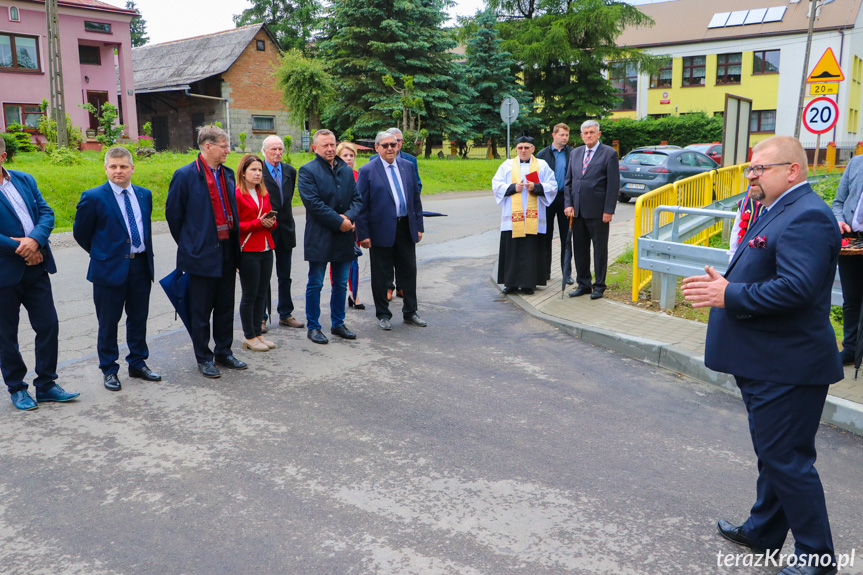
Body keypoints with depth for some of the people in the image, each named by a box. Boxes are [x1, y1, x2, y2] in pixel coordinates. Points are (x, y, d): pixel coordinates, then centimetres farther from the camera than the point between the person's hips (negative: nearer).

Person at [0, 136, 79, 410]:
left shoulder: (25, 180, 7)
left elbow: (46, 212, 1)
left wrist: (35, 239, -16)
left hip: (35, 267, 5)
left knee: (48, 326, 6)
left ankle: (46, 385, 20)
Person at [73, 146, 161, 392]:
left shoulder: (144, 195, 7)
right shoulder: (93, 197, -8)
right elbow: (80, 233, 1)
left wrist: (147, 255, 14)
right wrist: (101, 254, 7)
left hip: (141, 265, 4)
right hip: (110, 268, -4)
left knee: (139, 318, 13)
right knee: (108, 322, 6)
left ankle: (138, 364, 27)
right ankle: (109, 370, 19)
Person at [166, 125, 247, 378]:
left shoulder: (228, 174, 9)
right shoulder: (185, 175, -10)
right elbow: (173, 214, -4)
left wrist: (234, 242, 11)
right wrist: (189, 244, 2)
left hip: (227, 251, 6)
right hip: (202, 253, -6)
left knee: (225, 307, 14)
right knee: (201, 310, 5)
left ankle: (223, 352, 28)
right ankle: (203, 358, 18)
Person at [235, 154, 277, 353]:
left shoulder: (264, 194, 15)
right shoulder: (237, 194, -7)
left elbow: (271, 219, 21)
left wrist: (271, 222, -2)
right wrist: (258, 222, -17)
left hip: (266, 250, 7)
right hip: (248, 251, -7)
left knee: (261, 293, 9)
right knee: (249, 295, 0)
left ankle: (257, 333, 18)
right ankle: (249, 337, 9)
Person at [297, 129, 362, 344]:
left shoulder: (347, 170, 12)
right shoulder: (307, 171, -5)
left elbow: (356, 198, 10)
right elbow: (313, 203, -15)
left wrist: (349, 217, -11)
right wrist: (339, 222, -17)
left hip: (343, 237, 5)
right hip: (319, 237, -5)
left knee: (341, 284, 12)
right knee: (315, 284, 3)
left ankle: (338, 324, 25)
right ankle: (313, 327, 14)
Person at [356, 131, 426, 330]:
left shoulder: (408, 166, 8)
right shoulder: (367, 171, -6)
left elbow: (416, 199, 12)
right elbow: (361, 205, -6)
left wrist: (418, 226, 9)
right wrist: (363, 234, -10)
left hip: (406, 228, 4)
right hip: (381, 230, -4)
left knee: (409, 272, 12)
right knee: (381, 275, 6)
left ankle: (410, 312, 26)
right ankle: (383, 314, 20)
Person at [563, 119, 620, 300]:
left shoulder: (609, 153, -3)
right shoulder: (575, 153, 13)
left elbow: (613, 184, -7)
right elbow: (568, 181, 14)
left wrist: (608, 210, -12)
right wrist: (568, 204, 1)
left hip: (598, 211, -5)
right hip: (577, 210, 5)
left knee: (600, 248, 4)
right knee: (580, 249, 10)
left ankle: (599, 286, 14)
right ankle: (583, 284, 21)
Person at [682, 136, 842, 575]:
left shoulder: (807, 217, -19)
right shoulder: (777, 212, 15)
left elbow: (796, 288, -30)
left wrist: (729, 296, -24)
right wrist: (726, 284, 5)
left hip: (787, 369, -11)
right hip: (768, 363, 11)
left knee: (786, 458, 0)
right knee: (772, 454, 22)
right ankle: (764, 531, 39)